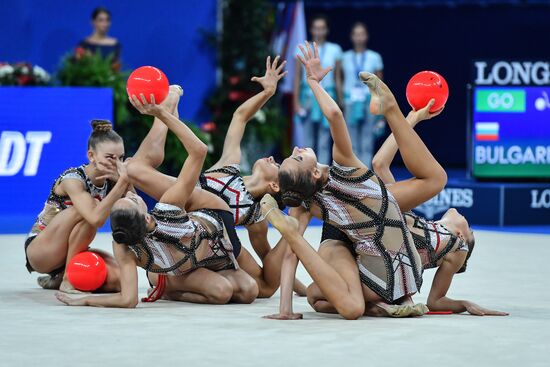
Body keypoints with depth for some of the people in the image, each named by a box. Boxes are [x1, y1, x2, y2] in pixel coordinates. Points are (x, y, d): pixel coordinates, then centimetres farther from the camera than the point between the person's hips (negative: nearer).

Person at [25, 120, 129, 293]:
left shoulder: (110, 180, -3)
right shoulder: (73, 179, -23)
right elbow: (96, 219, -41)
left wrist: (127, 181, -27)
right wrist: (123, 180, -40)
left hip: (71, 252, 7)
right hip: (40, 249, -7)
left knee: (116, 279, -21)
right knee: (88, 210, -31)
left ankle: (58, 278, 5)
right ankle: (68, 280, -19)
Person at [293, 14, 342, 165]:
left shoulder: (335, 50, 6)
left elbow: (338, 78, 8)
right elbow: (297, 77, 3)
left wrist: (341, 102, 5)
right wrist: (296, 102, -4)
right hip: (307, 97, 0)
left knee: (324, 143, -1)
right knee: (307, 142, -2)